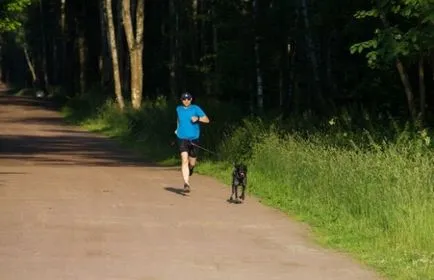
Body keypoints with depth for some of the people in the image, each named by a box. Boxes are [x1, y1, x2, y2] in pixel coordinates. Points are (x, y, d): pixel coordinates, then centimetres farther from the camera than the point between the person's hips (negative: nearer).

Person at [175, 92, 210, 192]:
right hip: (182, 138, 0)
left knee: (192, 163, 11)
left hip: (194, 139, 0)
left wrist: (198, 118, -22)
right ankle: (186, 184, -24)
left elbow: (207, 120, -6)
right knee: (184, 160, -19)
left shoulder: (195, 108, -2)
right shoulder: (179, 109, 8)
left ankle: (190, 169, 49)